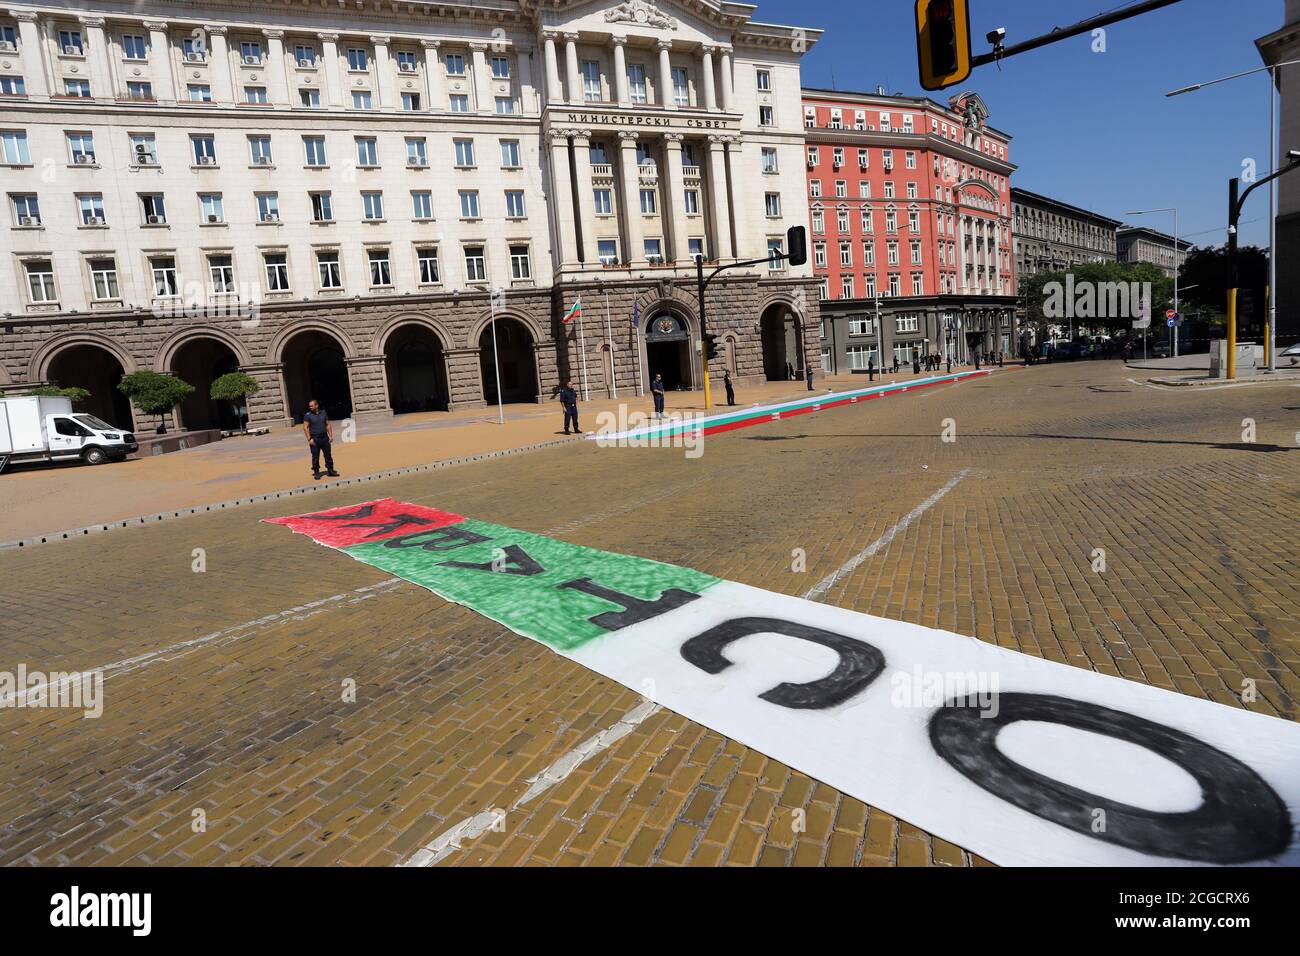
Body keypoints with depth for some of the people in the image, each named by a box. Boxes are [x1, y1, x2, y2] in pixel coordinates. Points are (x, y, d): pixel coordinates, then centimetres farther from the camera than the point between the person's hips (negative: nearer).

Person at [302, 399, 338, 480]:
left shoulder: (323, 413, 8)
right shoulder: (308, 415, -2)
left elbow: (328, 425, 12)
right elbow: (305, 428, -5)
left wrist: (330, 435, 5)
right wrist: (309, 439, -12)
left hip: (325, 438, 3)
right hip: (314, 439, -3)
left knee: (328, 455, 6)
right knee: (315, 457, 1)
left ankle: (330, 471, 15)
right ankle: (316, 473, 9)